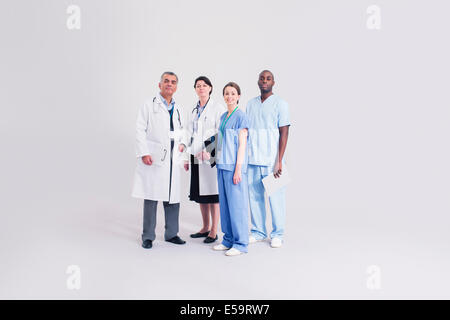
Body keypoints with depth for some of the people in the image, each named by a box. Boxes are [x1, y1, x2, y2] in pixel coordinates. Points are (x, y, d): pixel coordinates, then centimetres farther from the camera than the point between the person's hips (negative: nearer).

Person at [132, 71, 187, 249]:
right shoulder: (150, 104, 3)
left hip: (172, 158, 5)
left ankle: (171, 233, 19)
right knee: (151, 198, -2)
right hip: (153, 158, -5)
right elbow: (140, 129, -3)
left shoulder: (177, 108, 19)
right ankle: (148, 236, 9)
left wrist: (182, 143, 8)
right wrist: (144, 153, -13)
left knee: (173, 197, 7)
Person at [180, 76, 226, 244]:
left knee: (213, 192, -3)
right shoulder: (194, 110, 17)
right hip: (196, 156, 7)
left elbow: (220, 133, -10)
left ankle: (214, 231, 7)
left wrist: (208, 151, -18)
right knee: (200, 193, 11)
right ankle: (205, 228, 23)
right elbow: (189, 134, 17)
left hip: (211, 155, -6)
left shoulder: (218, 108, -3)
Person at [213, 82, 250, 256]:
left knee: (237, 203, -3)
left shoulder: (241, 116, -7)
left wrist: (238, 169, -16)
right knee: (224, 203, 11)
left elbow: (242, 144, -11)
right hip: (222, 165, 8)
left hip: (234, 166, -8)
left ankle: (240, 243, 6)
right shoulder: (223, 116, 16)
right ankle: (228, 240, 22)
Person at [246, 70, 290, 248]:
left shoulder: (280, 104, 1)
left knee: (276, 197, 0)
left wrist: (279, 161, -13)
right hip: (252, 160, 4)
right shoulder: (250, 104, 14)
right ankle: (258, 232, 21)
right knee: (254, 196, 8)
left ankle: (277, 235, 13)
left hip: (271, 160, -4)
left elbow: (284, 133, -5)